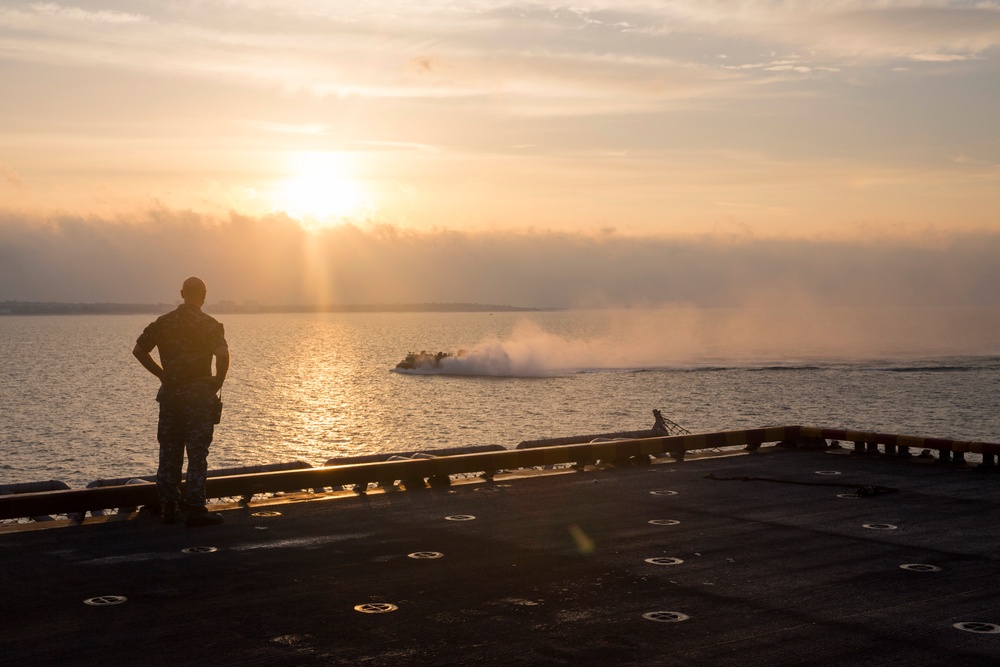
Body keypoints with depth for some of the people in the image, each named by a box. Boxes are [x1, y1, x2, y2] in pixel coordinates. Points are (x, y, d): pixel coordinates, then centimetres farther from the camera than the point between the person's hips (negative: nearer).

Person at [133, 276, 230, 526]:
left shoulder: (163, 322, 7)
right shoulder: (208, 324, -7)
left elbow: (138, 350, 10)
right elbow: (223, 354, -22)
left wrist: (161, 374, 15)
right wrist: (219, 380, -6)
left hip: (169, 393, 5)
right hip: (198, 393, -5)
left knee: (169, 452, 10)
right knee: (197, 454, -2)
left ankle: (168, 507, 14)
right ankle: (195, 510, -3)